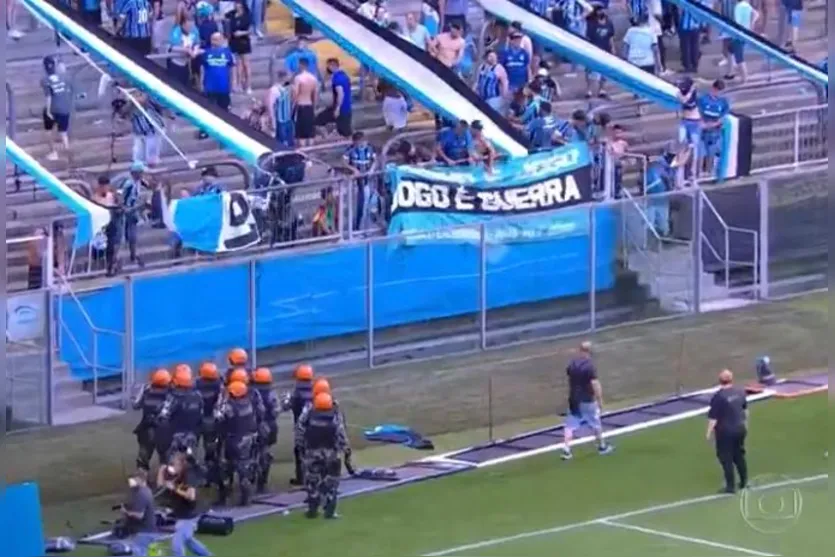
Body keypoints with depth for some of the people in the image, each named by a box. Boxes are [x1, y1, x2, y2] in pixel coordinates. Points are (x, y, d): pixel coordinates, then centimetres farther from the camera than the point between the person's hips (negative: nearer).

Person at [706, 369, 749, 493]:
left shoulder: (719, 396, -22)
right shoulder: (740, 392, -2)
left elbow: (713, 417, -19)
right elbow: (745, 409, 13)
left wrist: (709, 432, -8)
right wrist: (745, 423, 28)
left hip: (725, 431, -7)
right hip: (740, 428, 7)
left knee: (726, 459, 4)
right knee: (739, 455, 21)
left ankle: (730, 486, 7)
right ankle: (744, 482, 31)